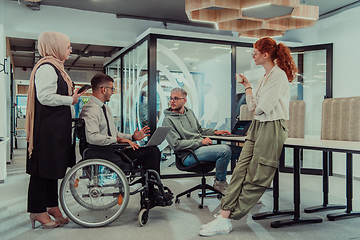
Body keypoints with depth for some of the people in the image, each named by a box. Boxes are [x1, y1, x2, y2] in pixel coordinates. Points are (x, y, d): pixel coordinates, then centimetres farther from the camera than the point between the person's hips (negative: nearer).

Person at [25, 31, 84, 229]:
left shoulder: (55, 67, 20)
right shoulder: (46, 67, -14)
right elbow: (45, 96, -23)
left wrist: (71, 96, 13)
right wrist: (70, 100, -14)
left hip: (57, 126, 11)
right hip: (47, 126, -11)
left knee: (53, 166, 14)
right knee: (43, 167, -2)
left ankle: (52, 206, 24)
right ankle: (37, 211, 9)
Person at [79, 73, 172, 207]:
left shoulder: (105, 108, 20)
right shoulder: (90, 110, -12)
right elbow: (92, 137, -27)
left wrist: (132, 137, 8)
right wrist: (118, 139, -23)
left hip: (113, 150, 10)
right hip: (102, 155, -10)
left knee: (153, 151, -6)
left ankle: (152, 194, -3)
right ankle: (150, 198, -4)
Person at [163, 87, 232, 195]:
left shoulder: (190, 112, 17)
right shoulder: (168, 120, -7)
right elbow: (176, 144, -16)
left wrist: (215, 132, 10)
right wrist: (200, 142, -17)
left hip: (202, 146, 8)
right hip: (189, 155, -8)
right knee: (225, 150, -24)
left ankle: (220, 180, 12)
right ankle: (220, 182, -2)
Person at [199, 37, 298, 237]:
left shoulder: (279, 75, -10)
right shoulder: (264, 78, 19)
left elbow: (261, 108, -15)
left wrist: (249, 89, 3)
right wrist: (247, 87, 14)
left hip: (271, 128, -9)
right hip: (257, 126, 9)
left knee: (256, 178, -3)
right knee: (240, 171, -2)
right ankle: (224, 216, -4)